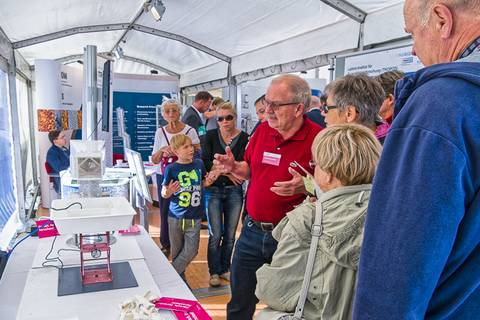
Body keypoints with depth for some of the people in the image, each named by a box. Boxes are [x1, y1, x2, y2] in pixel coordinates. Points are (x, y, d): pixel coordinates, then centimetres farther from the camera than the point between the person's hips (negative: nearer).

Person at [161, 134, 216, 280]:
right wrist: (168, 192, -26)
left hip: (194, 217, 2)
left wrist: (207, 182, -6)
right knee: (177, 252, 13)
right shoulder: (171, 169, -10)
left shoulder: (199, 164, -1)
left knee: (191, 251, 1)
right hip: (176, 217, -2)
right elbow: (164, 193, -4)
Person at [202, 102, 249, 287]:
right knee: (215, 235, 1)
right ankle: (214, 271, 18)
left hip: (234, 191, 1)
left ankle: (225, 268, 29)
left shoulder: (244, 138, -3)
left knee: (230, 235, 10)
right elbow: (206, 163, -8)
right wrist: (227, 172, -17)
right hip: (213, 190, 0)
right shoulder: (211, 136, 1)